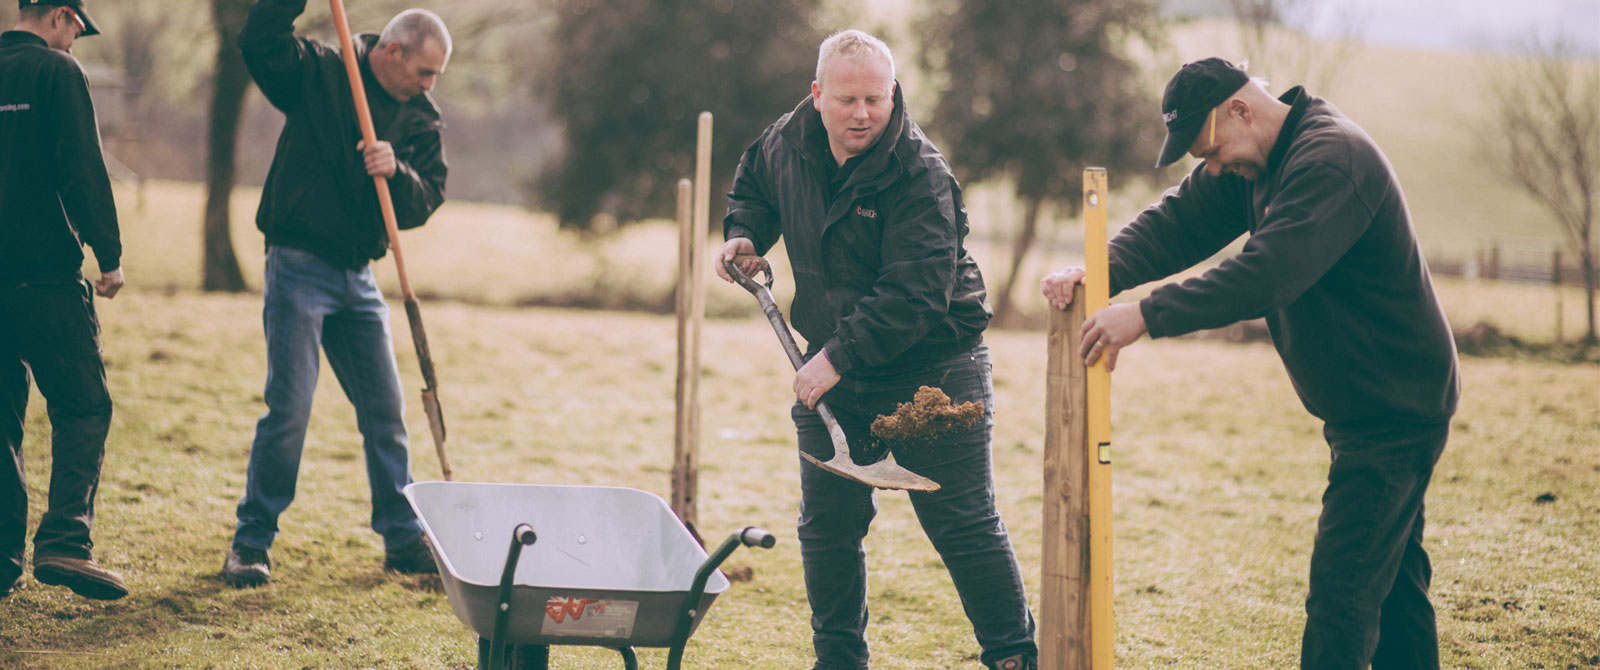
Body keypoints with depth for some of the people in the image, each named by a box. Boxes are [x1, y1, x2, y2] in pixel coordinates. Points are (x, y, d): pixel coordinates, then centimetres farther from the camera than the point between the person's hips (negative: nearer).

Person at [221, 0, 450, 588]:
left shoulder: (421, 120, 7)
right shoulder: (318, 74, -3)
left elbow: (425, 201, -1)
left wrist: (397, 170, -20)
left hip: (359, 278, 5)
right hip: (299, 268, -5)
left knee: (386, 410, 8)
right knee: (289, 408, -9)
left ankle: (404, 539, 19)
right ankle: (250, 543, 2)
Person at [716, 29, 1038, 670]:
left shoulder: (920, 177, -23)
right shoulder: (789, 142, -3)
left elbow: (915, 294, -30)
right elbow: (753, 184, 23)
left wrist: (839, 355, -36)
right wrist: (745, 233, 3)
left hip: (930, 371, -6)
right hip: (833, 372, 6)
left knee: (963, 525, -1)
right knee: (827, 525, 9)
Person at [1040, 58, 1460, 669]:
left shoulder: (1332, 159, -24)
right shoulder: (1257, 163, 8)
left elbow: (1268, 270, -34)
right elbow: (1180, 221, 1)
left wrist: (1148, 314, -35)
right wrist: (1103, 273, -17)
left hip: (1396, 407, -11)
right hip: (1360, 407, 11)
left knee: (1342, 584, -15)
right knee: (1392, 576, 18)